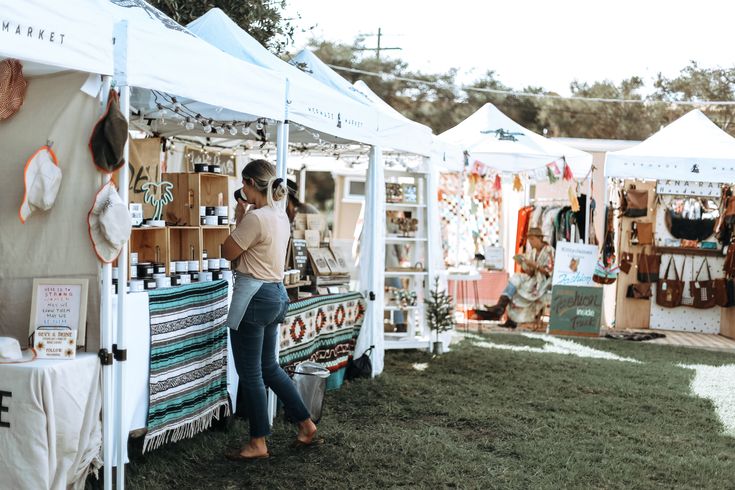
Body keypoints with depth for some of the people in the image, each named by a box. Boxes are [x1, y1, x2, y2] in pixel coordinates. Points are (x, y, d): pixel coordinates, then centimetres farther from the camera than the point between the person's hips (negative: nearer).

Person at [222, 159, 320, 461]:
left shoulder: (256, 217, -19)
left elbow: (228, 252, -8)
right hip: (276, 293, 10)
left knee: (250, 373, 2)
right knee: (269, 366, 21)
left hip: (254, 296, -10)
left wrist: (239, 218, 1)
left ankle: (258, 444, 11)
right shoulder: (280, 214, 11)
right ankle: (307, 426, 26)